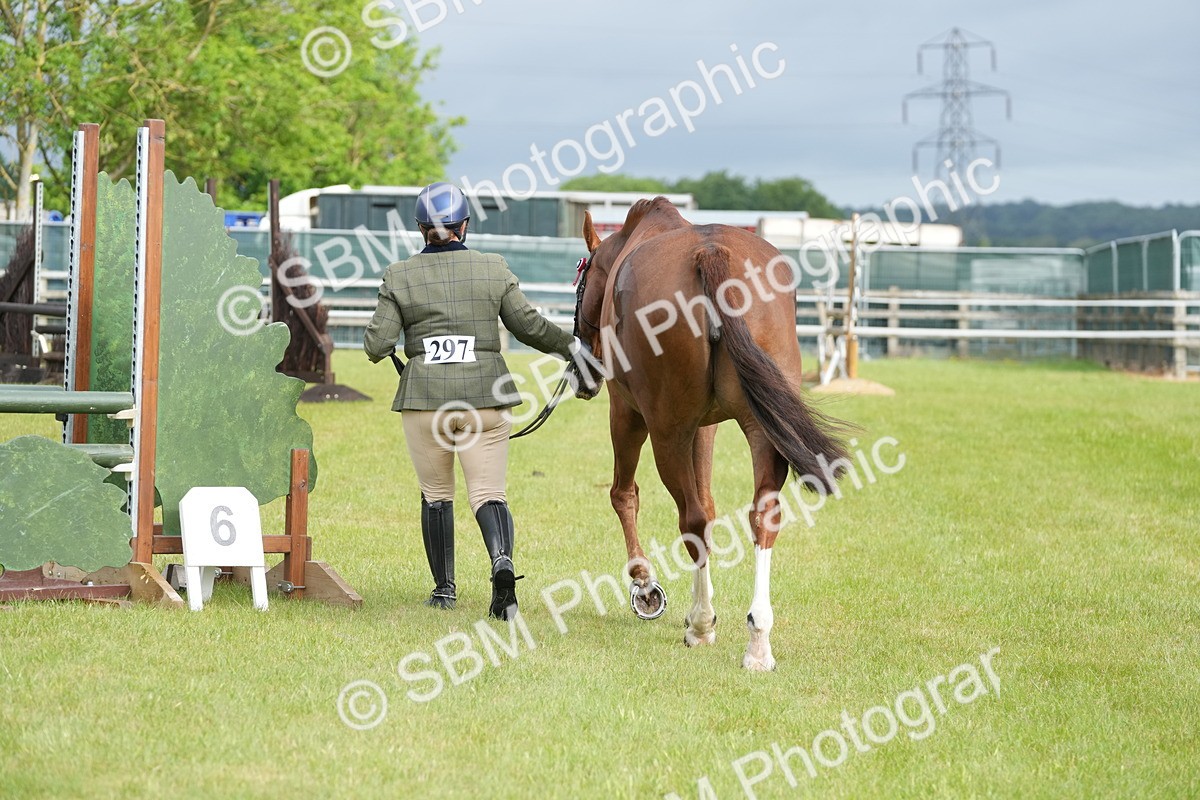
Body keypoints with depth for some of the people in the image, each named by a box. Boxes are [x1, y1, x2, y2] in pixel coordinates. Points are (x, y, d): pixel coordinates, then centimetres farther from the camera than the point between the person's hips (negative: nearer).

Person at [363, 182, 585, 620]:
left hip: (424, 399, 0)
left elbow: (377, 344, -4)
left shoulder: (399, 276, -1)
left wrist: (375, 344, 20)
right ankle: (502, 562, -27)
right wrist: (571, 346, 20)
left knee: (435, 495, 14)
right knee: (487, 491, 0)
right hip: (486, 395, 0)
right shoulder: (494, 269, 0)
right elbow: (529, 325, 5)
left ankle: (443, 588, 18)